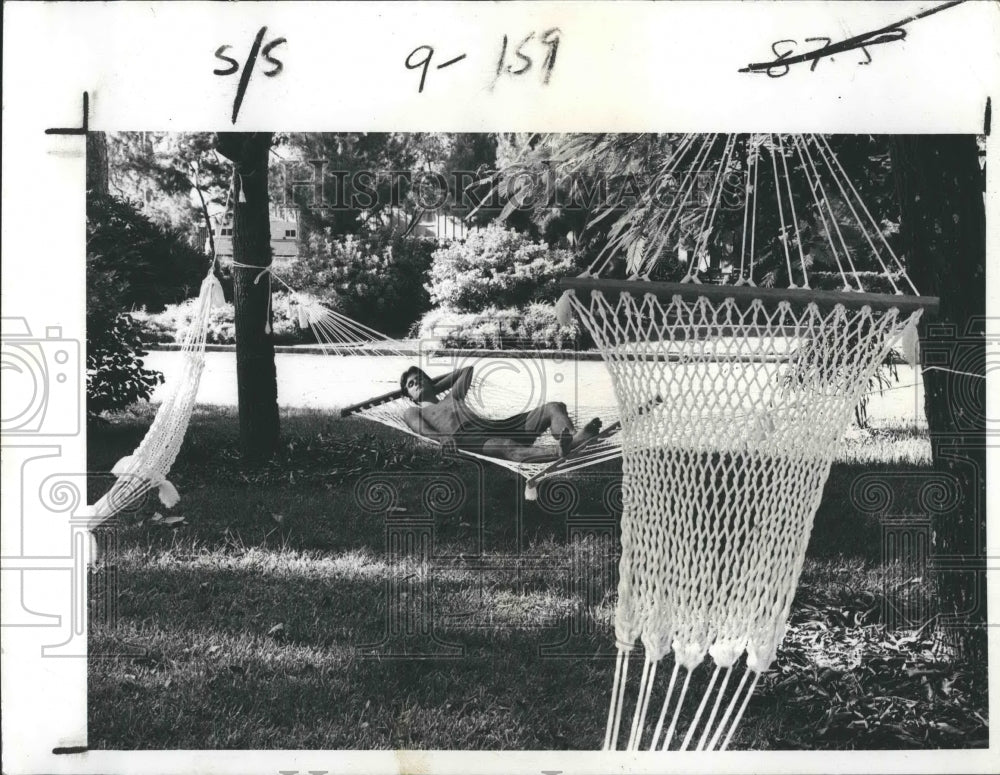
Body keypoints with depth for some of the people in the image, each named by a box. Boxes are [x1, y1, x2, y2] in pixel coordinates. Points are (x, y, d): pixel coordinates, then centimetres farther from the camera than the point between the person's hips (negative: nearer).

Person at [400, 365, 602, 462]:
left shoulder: (452, 397, 41)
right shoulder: (413, 412, 25)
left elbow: (468, 369, 55)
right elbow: (422, 430, 2)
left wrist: (436, 386, 52)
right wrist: (443, 438, -21)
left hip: (497, 426, 7)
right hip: (469, 439, -7)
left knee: (554, 407, -12)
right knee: (506, 447, -42)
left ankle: (573, 438, -47)